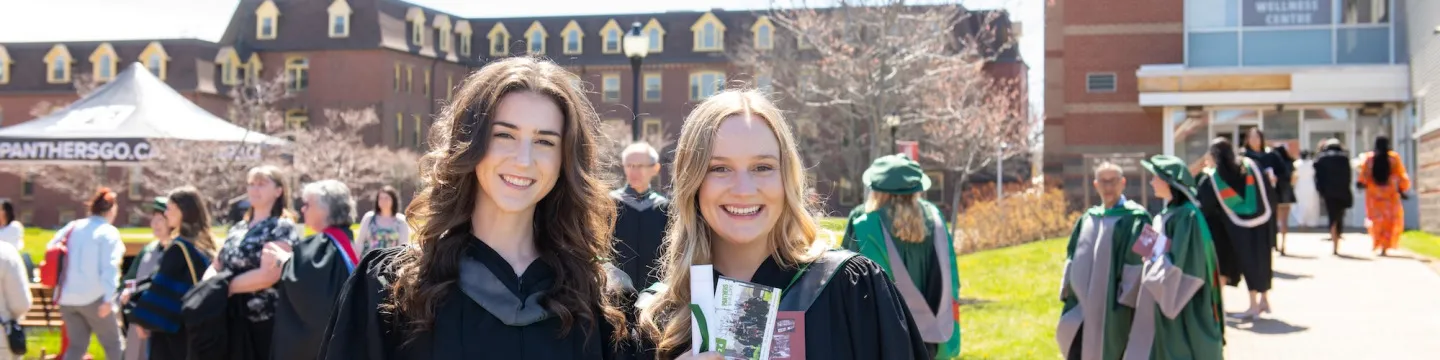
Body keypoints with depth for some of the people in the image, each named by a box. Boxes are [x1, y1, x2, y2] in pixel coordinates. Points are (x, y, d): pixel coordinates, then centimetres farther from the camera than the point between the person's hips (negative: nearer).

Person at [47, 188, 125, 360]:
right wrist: (109, 299, -22)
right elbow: (109, 267, -16)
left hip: (67, 297, 6)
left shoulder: (71, 227, 9)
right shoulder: (108, 232, -8)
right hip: (94, 297, -6)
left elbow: (51, 248, 13)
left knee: (76, 345, 12)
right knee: (113, 343, 8)